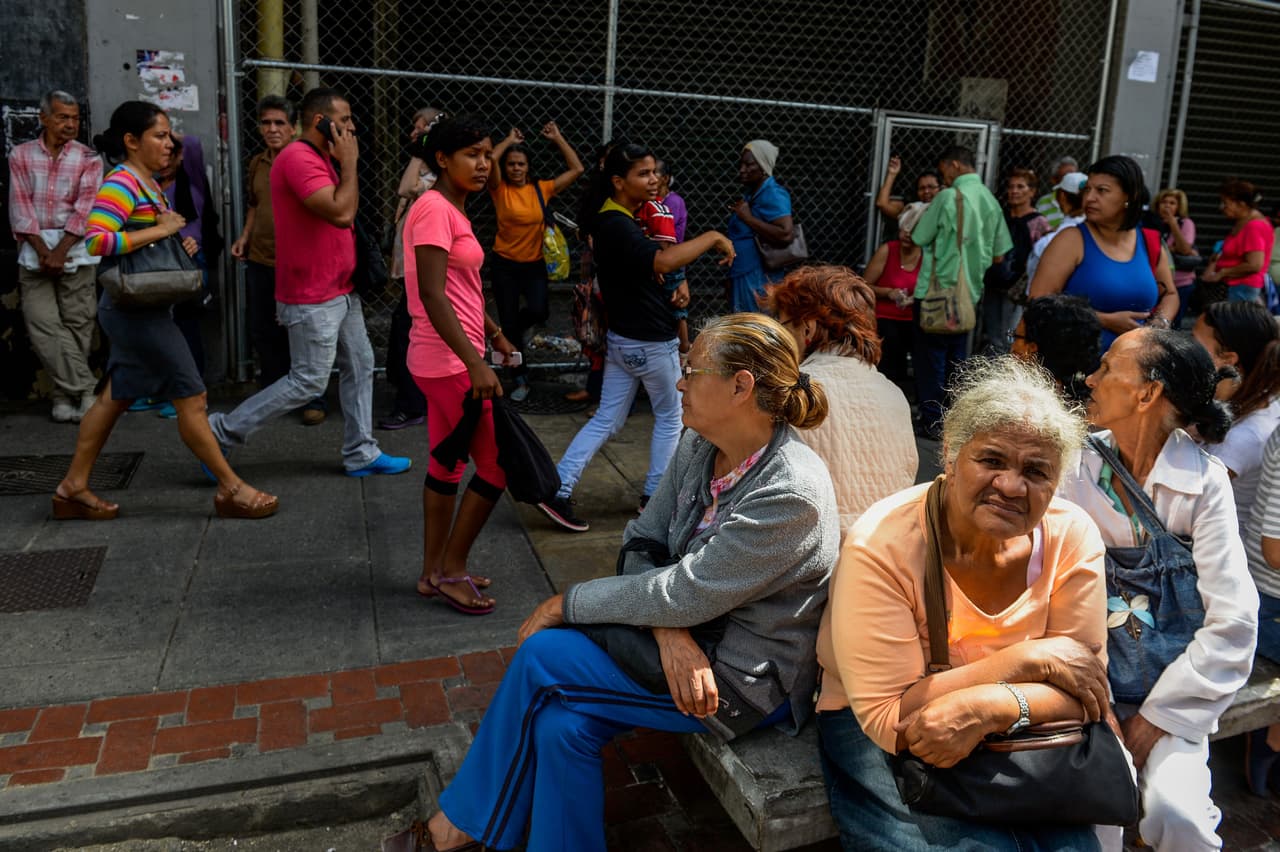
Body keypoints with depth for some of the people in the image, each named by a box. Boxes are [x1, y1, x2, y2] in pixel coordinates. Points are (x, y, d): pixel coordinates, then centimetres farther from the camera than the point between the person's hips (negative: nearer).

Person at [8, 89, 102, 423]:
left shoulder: (88, 158, 3)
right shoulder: (21, 155, 8)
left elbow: (85, 209, -5)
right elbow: (20, 206, 1)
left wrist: (60, 252, -13)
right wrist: (42, 251, -11)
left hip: (75, 247, -1)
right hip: (34, 248, 1)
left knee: (76, 324, -1)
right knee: (42, 323, -9)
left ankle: (67, 396, 9)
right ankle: (87, 391, -9)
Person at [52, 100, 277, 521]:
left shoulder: (148, 183, 13)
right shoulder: (121, 183, -16)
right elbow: (96, 240, -30)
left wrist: (180, 243, 4)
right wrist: (160, 230, -23)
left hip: (143, 310, 10)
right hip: (135, 310, -10)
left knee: (115, 397, 14)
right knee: (191, 397, -4)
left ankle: (73, 487, 23)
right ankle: (231, 489, 4)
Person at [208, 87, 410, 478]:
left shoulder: (319, 158, 14)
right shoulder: (298, 158, -19)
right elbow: (341, 213, -27)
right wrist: (349, 163, -18)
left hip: (340, 291, 10)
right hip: (313, 298, -10)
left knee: (360, 366, 12)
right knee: (308, 382, -3)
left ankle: (361, 453, 20)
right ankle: (221, 431, 9)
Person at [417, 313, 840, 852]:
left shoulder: (792, 495, -27)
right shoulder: (699, 447, -2)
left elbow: (682, 594, -25)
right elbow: (642, 543, 0)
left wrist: (567, 602, -14)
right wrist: (669, 631, -19)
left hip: (746, 681, -7)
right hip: (691, 637, 7)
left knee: (544, 655, -14)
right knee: (561, 722, -15)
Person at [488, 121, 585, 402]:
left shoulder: (542, 189, 2)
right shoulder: (500, 190, -4)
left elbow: (577, 169, 1)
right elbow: (489, 161, -22)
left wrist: (558, 138, 2)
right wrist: (510, 140, -8)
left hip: (535, 265, 1)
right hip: (504, 265, -1)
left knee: (538, 312, -21)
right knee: (508, 322, 4)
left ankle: (514, 331, 17)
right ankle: (521, 379, 19)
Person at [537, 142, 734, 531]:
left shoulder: (618, 220, 9)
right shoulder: (617, 226, -23)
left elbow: (650, 265, 20)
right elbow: (664, 260, -39)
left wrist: (679, 284, 2)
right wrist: (712, 237, -28)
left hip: (623, 339, 9)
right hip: (650, 343, -9)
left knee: (606, 420, 11)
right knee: (670, 417, 12)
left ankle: (557, 489, 7)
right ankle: (656, 493, 24)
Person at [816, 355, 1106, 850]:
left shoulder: (1071, 537, -10)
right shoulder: (882, 545, -22)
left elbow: (1084, 690, -8)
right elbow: (887, 718, -23)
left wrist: (987, 707, -28)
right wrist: (1029, 658, -23)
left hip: (1009, 733, 4)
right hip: (876, 734, -3)